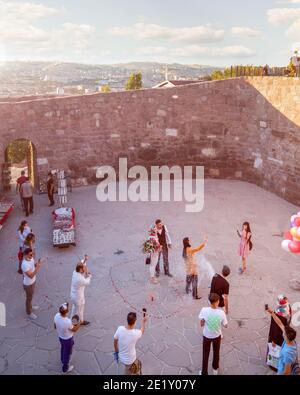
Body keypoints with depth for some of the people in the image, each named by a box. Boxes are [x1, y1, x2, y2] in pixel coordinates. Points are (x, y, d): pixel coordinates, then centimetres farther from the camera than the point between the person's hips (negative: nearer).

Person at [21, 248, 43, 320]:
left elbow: (33, 265, 7)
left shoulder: (31, 259, -11)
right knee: (29, 298, 15)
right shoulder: (25, 265, -37)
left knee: (31, 296, 30)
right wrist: (38, 267, -43)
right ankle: (29, 313, 37)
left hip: (33, 281, 8)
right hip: (28, 284, -8)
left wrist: (38, 264, -15)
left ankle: (30, 307, 54)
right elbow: (31, 276, -37)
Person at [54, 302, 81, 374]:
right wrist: (79, 323, -5)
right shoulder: (68, 322, -44)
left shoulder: (56, 316, -25)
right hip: (68, 339, -6)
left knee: (63, 348, 34)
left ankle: (63, 360, 62)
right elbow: (74, 330, -21)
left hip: (60, 336, 6)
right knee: (67, 353, 21)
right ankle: (65, 369, 44)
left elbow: (55, 327, -4)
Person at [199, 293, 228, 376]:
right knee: (216, 353, 27)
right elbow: (225, 325, -11)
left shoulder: (204, 310, -27)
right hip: (217, 336, 0)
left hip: (206, 336, 0)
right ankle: (215, 369, 49)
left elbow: (201, 324, -12)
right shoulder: (221, 312, -28)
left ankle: (204, 373, 34)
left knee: (205, 355, 20)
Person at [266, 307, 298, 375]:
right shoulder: (291, 340, -19)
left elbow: (287, 371, -29)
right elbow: (280, 324, -12)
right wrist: (272, 313, -13)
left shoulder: (288, 352, -42)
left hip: (284, 373, -7)